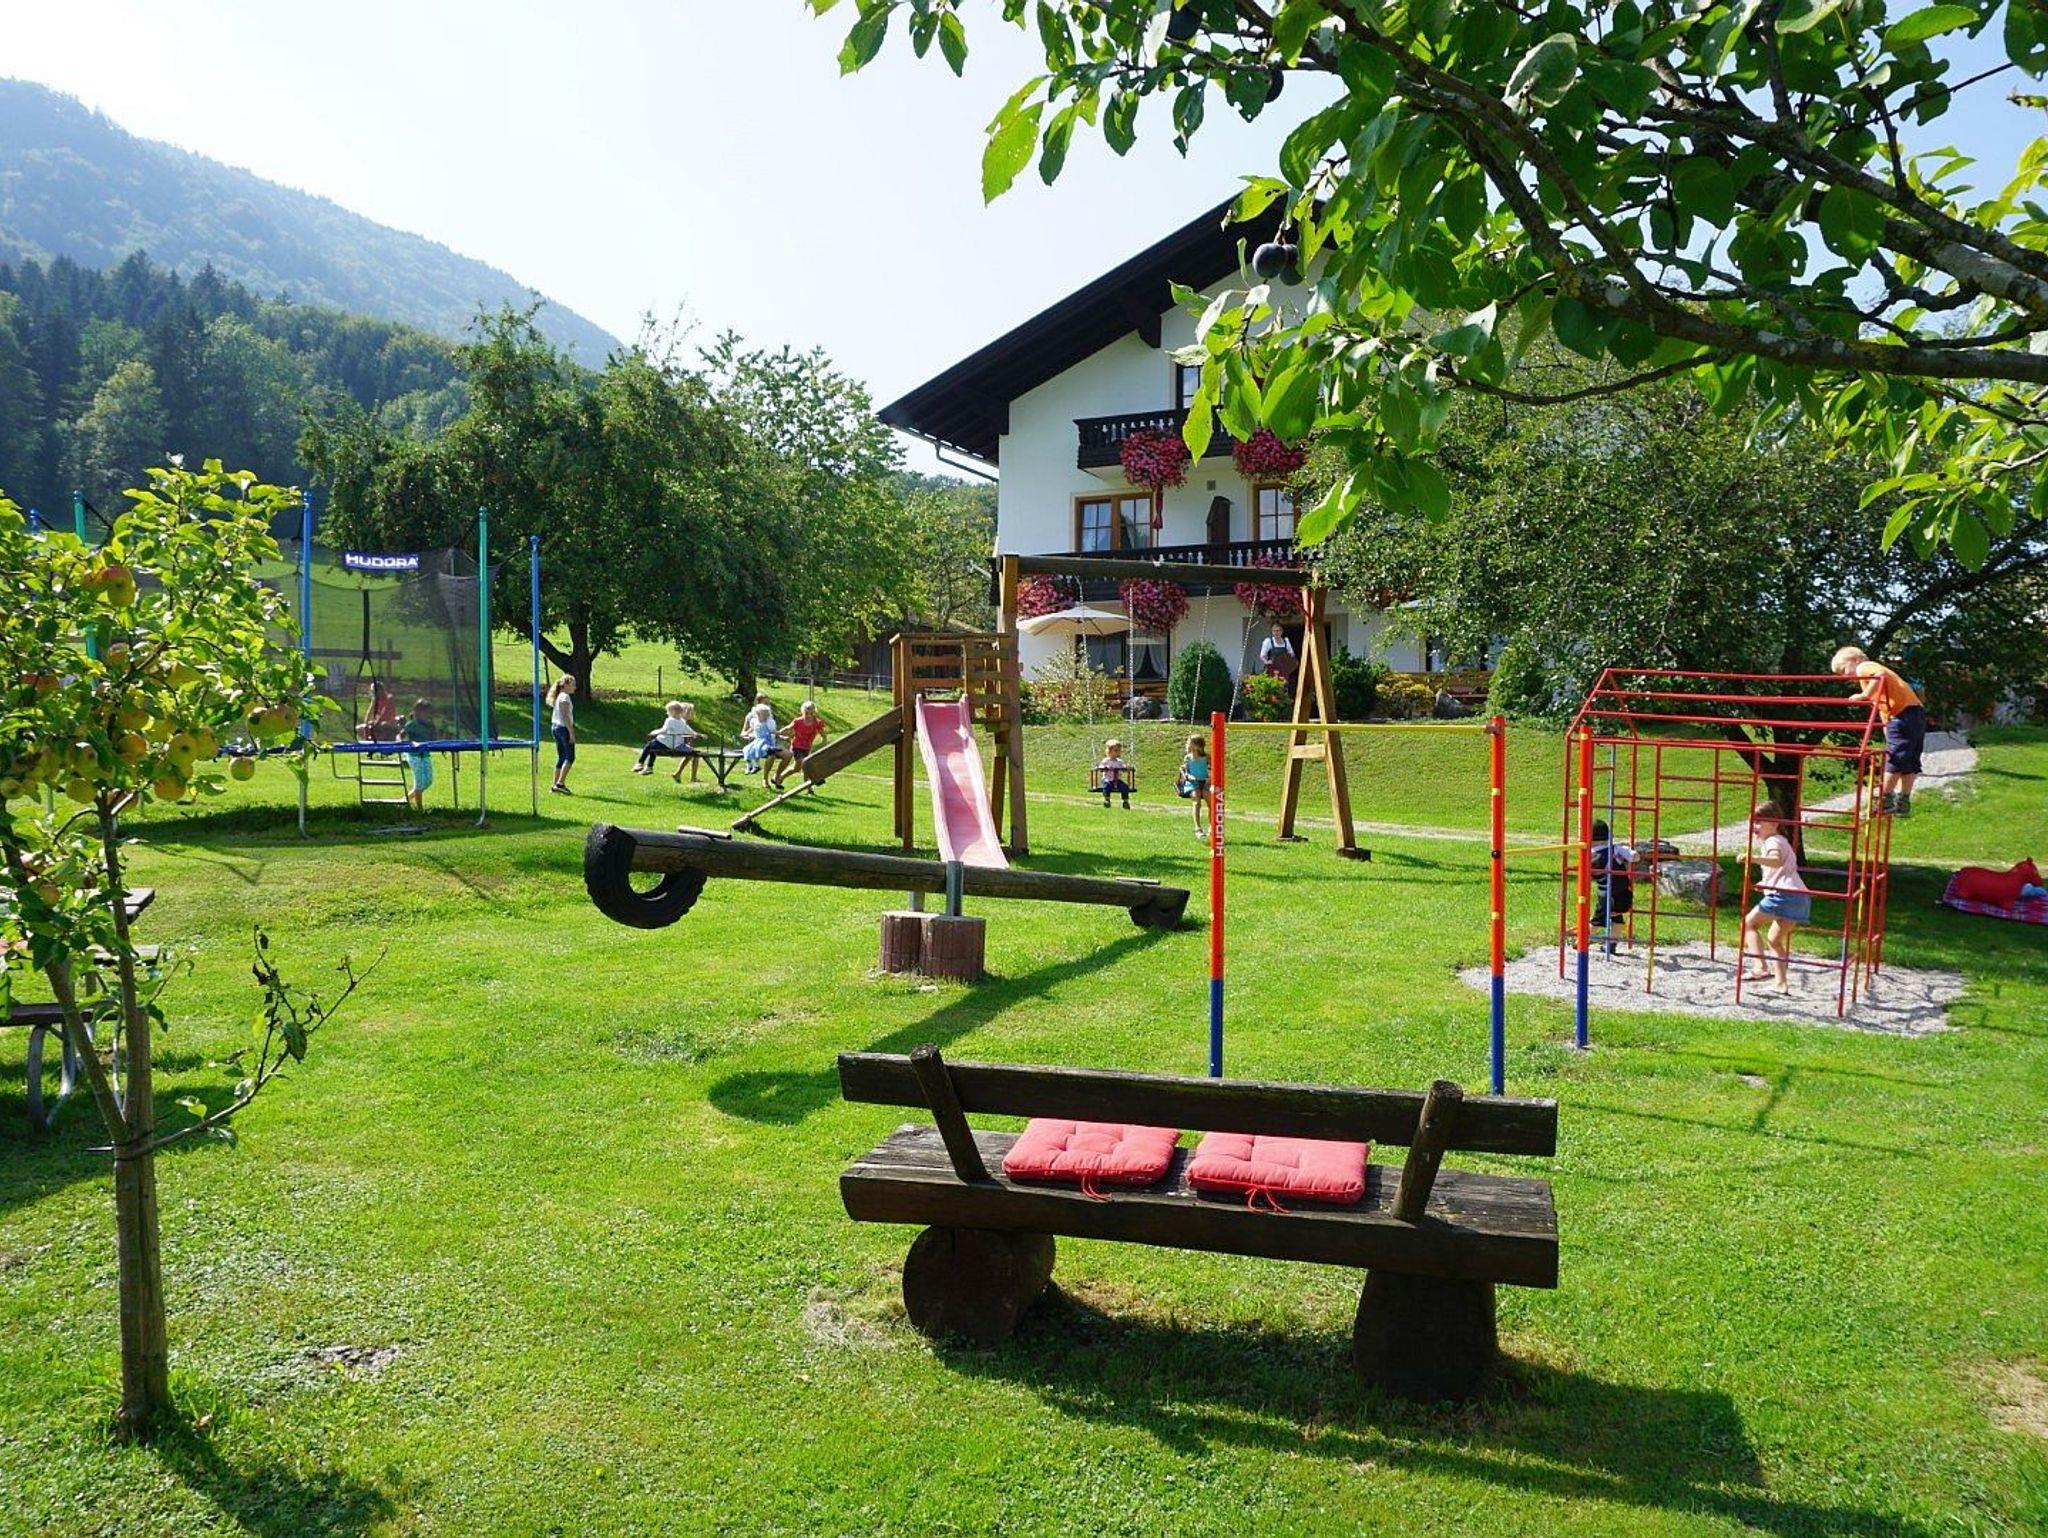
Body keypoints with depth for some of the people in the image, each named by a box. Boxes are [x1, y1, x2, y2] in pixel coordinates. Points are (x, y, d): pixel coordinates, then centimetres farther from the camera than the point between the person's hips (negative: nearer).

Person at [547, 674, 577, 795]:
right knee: (570, 757, -8)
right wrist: (571, 733, -20)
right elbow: (565, 716, -19)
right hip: (564, 728, -10)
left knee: (561, 757, 13)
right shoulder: (565, 697, -12)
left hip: (555, 727, 10)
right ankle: (560, 783, -13)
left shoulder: (558, 697, 16)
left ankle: (556, 784, 13)